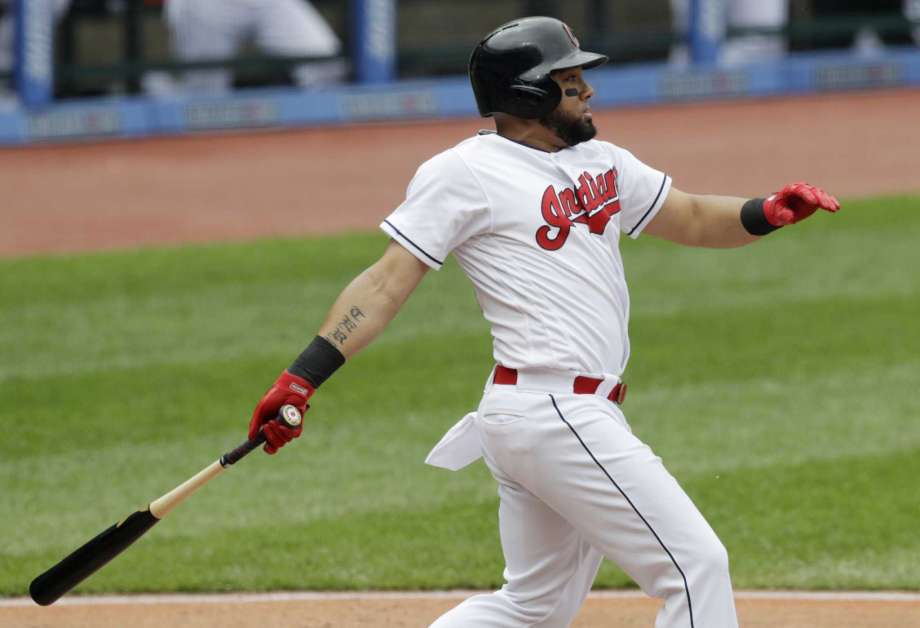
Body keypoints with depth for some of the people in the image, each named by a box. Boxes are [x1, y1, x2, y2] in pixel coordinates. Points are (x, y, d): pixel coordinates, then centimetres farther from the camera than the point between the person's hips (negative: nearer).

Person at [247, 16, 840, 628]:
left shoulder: (600, 162, 16)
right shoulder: (466, 172, -7)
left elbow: (691, 219, 22)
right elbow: (387, 284, -10)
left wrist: (767, 212, 1)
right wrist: (301, 378, -19)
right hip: (552, 413, -9)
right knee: (696, 564, -9)